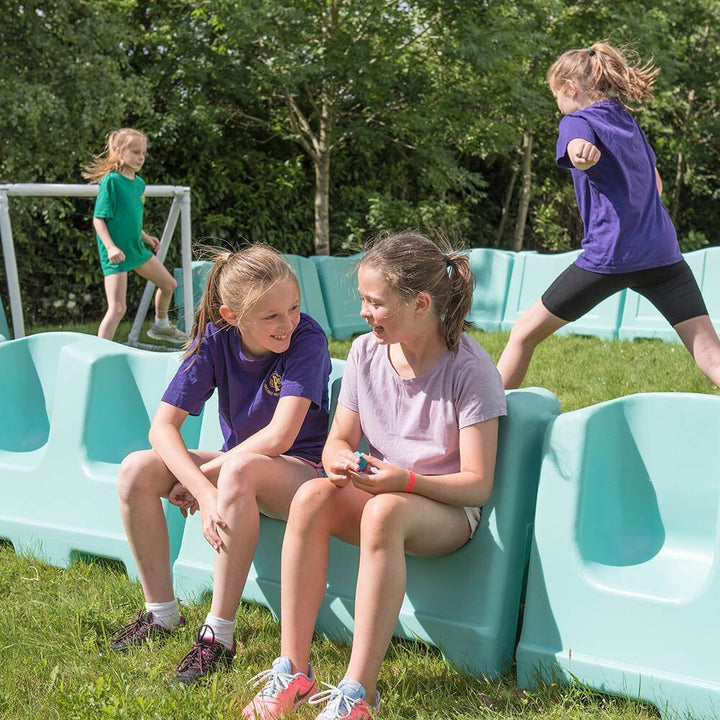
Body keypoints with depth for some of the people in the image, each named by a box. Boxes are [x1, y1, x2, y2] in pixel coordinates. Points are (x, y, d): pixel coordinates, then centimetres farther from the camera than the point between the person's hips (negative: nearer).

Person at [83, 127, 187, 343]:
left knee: (169, 285, 21)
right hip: (116, 253, -8)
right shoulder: (111, 181, -15)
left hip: (136, 248, 9)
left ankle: (161, 326, 45)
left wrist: (145, 237, 13)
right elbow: (98, 219, -17)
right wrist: (110, 247, -27)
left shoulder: (139, 183, 8)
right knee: (117, 308, -14)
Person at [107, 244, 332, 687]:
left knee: (240, 469, -38)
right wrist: (205, 491, -31)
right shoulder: (215, 339, -9)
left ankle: (219, 634, -28)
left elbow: (279, 437, -29)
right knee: (136, 470, -16)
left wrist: (202, 476, -20)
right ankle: (162, 614, 0)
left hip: (298, 472, -5)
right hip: (235, 465, 5)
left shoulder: (307, 338, -21)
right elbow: (163, 426, -16)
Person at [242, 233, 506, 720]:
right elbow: (339, 439, 8)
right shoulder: (366, 352, 0)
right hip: (377, 491, 5)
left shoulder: (471, 370, -16)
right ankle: (293, 673, -24)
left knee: (384, 511, -38)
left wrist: (405, 481, -31)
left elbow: (477, 484, -15)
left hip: (447, 509, -5)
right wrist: (340, 461, -17)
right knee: (312, 496, -28)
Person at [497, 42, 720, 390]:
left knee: (524, 334, 8)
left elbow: (578, 145, -26)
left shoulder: (578, 121, 1)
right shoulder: (629, 121, 21)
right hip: (663, 253, 6)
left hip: (608, 256, -6)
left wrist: (581, 152, -48)